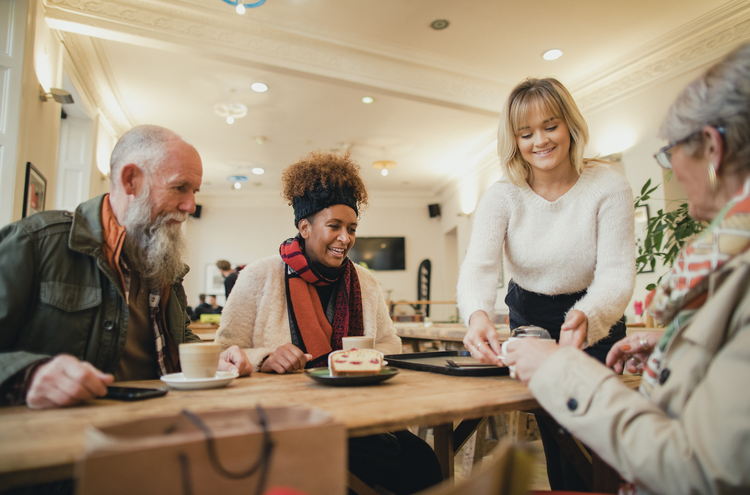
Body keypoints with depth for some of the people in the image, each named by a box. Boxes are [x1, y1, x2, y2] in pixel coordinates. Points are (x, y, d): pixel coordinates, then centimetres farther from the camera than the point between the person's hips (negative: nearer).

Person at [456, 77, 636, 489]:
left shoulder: (609, 187, -17)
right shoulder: (502, 196, -14)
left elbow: (617, 273, -23)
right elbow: (478, 266, -27)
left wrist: (585, 317, -45)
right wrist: (478, 314, -49)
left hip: (594, 321, -1)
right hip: (529, 320, 1)